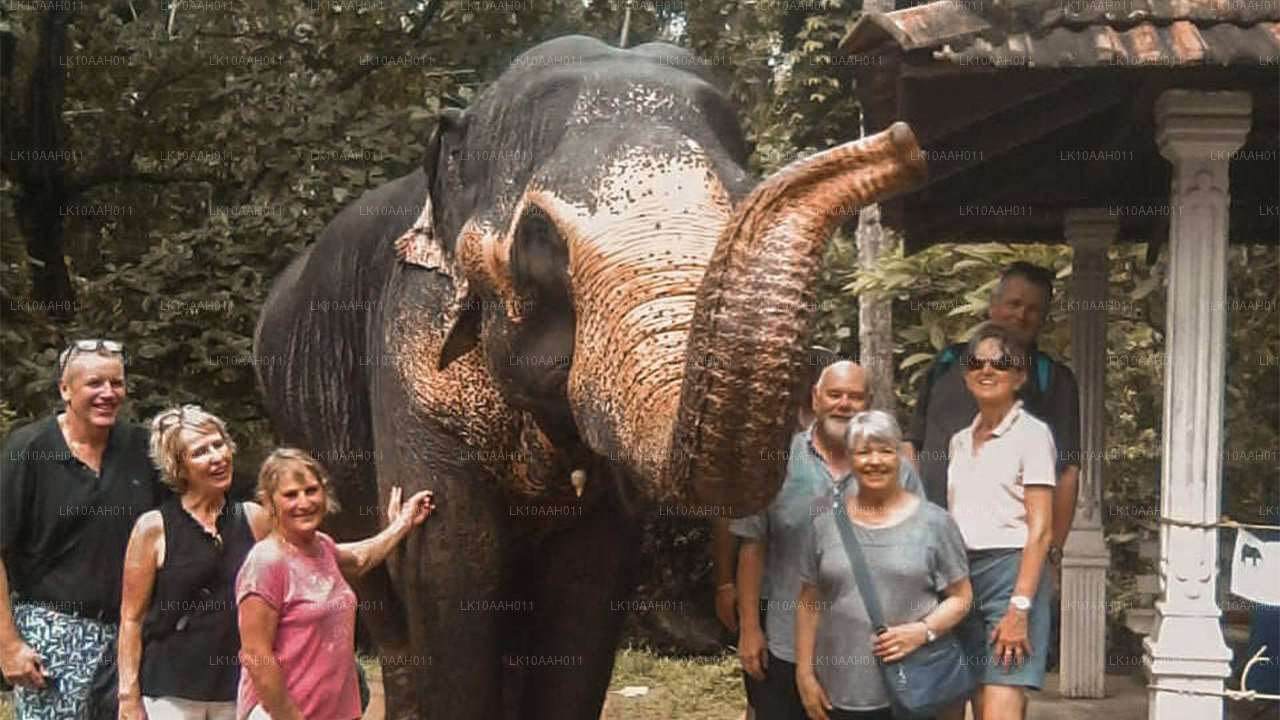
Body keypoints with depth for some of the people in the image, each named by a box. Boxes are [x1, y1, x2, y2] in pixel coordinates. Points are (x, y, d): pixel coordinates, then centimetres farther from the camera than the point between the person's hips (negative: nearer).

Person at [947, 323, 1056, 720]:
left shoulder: (1031, 433, -3)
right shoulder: (960, 441, 18)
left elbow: (1040, 530, -9)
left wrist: (1019, 608, -16)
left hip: (1011, 571, -7)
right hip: (963, 576, 7)